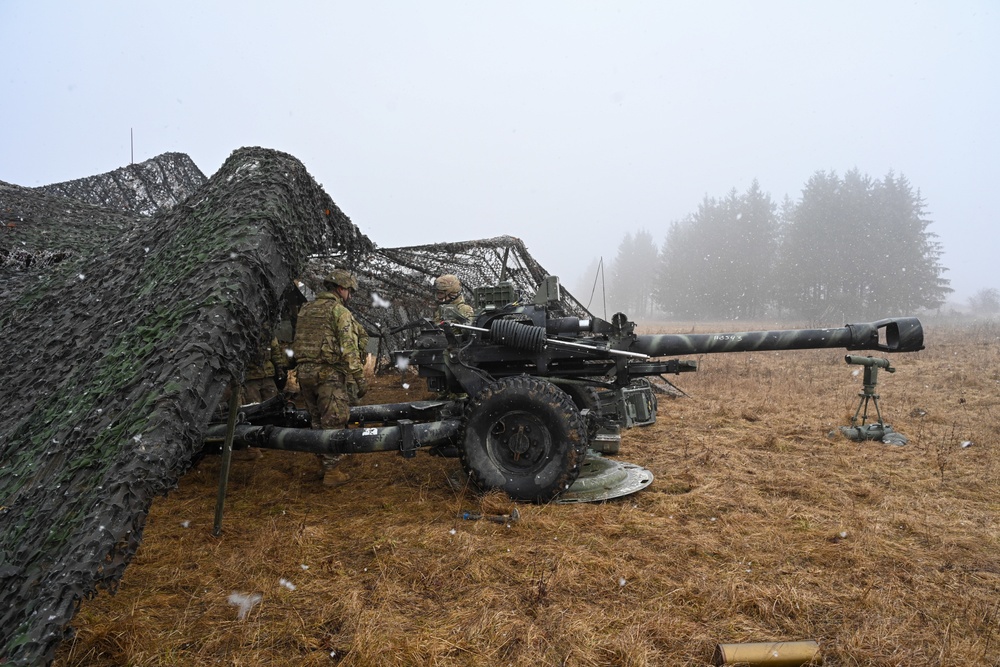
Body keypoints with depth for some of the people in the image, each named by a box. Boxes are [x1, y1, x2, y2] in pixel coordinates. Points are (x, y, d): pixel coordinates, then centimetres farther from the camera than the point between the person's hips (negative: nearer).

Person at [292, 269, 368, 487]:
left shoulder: (305, 310, 14)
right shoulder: (340, 311, -9)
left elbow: (298, 342, 15)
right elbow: (349, 350, -15)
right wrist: (360, 379, -13)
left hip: (304, 372, 7)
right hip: (329, 373, -7)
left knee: (317, 421, 17)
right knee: (333, 423, 1)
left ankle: (324, 462, 27)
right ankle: (331, 472, 5)